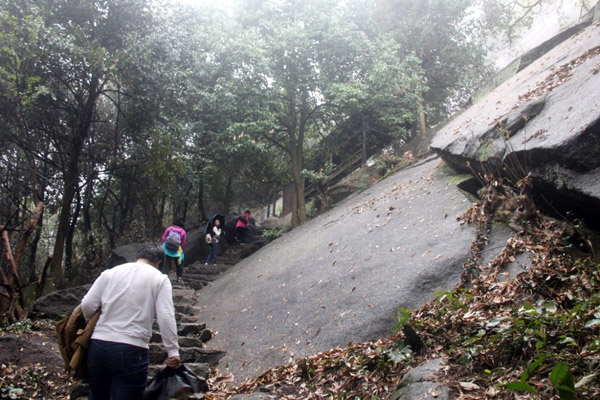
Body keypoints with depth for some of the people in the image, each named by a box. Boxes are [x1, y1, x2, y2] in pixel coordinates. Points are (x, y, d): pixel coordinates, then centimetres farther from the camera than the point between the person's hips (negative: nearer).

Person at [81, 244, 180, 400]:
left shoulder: (110, 273, 10)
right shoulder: (159, 279, 2)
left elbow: (87, 305, 5)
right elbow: (166, 317, -8)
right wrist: (173, 351, -6)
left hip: (98, 345, 4)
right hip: (132, 351, -4)